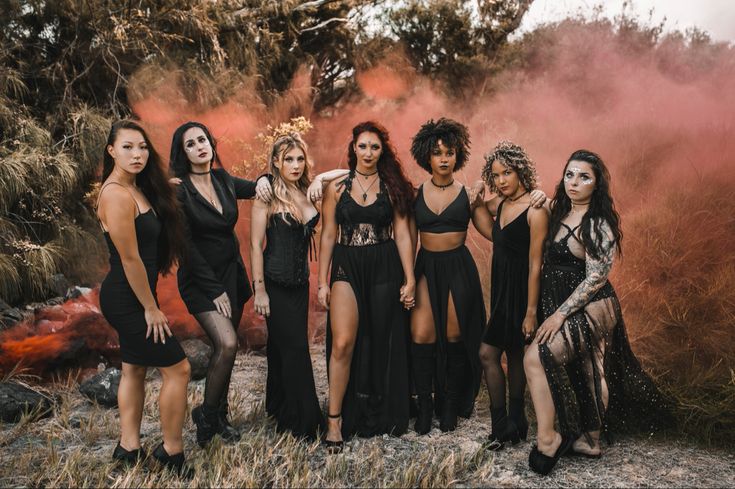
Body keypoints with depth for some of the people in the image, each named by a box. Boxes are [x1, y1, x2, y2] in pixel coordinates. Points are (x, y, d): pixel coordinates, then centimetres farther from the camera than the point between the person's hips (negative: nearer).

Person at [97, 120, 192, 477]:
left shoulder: (136, 189, 8)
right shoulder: (117, 195, -21)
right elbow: (130, 258, -21)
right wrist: (151, 308, -17)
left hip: (129, 298, 10)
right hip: (128, 299, -10)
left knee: (134, 367, 17)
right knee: (178, 369, -2)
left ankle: (129, 447, 29)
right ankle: (172, 452, 12)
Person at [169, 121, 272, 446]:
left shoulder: (224, 181, 3)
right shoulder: (179, 190, -13)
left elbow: (258, 189, 22)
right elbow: (186, 246, -14)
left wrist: (262, 181, -3)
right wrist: (214, 289, -14)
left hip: (232, 273, 6)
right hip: (200, 280, -6)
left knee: (224, 348, 9)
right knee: (227, 344, -19)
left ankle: (219, 416, 24)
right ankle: (206, 413, 3)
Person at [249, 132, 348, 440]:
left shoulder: (308, 192, 4)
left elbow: (346, 173, 9)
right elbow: (255, 244, -11)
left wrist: (320, 179, -9)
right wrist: (259, 289, -14)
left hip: (300, 282, 5)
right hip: (276, 284, -5)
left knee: (283, 347, 16)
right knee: (296, 349, -3)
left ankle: (279, 407, 32)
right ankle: (303, 421, 8)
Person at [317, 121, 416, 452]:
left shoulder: (392, 187, 5)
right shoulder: (337, 187, 4)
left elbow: (402, 235, 3)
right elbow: (328, 236, 5)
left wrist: (409, 279, -2)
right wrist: (322, 281, 2)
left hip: (384, 268, 1)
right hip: (346, 267, 0)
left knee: (381, 343, 8)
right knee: (343, 343, -12)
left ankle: (379, 416, 26)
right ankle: (335, 420, 1)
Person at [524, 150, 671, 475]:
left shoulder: (598, 225, -14)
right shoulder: (560, 214, 9)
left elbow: (596, 277, -18)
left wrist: (560, 315, -20)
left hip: (589, 309, -8)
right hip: (559, 305, 8)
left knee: (536, 357, -20)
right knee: (583, 375, 17)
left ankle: (547, 441, -10)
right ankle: (588, 440, 30)